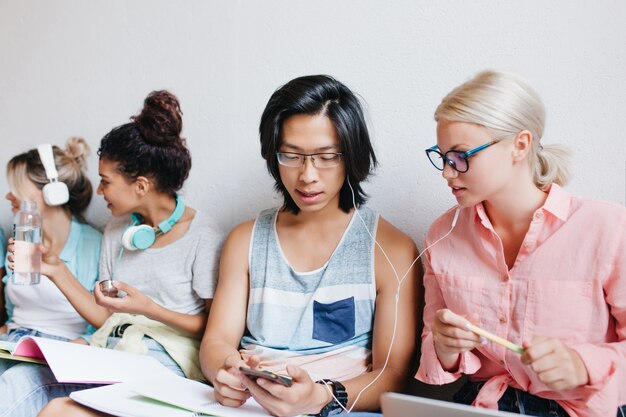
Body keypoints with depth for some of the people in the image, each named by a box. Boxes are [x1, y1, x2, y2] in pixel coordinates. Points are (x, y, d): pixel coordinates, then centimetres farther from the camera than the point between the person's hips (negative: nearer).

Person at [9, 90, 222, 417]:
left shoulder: (202, 236, -6)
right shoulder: (117, 231, 15)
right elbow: (105, 318, 15)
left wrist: (149, 309, -16)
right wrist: (56, 271, 8)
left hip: (164, 359, -6)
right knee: (14, 384, -23)